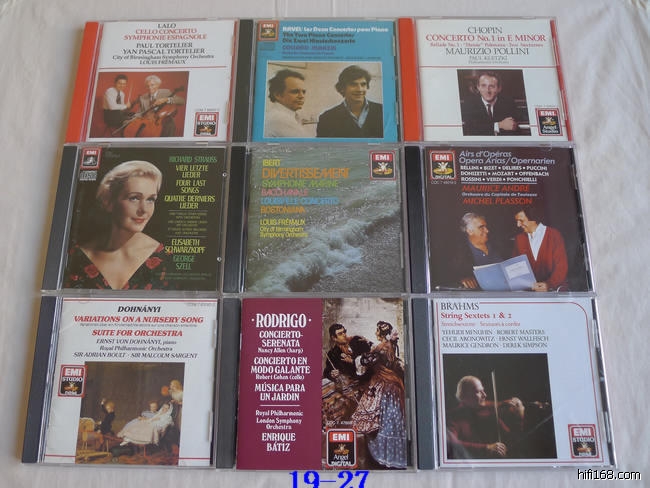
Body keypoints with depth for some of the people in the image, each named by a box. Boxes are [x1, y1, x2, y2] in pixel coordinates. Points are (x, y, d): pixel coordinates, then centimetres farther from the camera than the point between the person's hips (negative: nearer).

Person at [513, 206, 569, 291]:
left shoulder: (554, 235, -4)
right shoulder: (519, 239, 9)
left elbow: (561, 266, -9)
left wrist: (549, 284, -26)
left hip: (554, 286, -4)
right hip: (529, 288, 4)